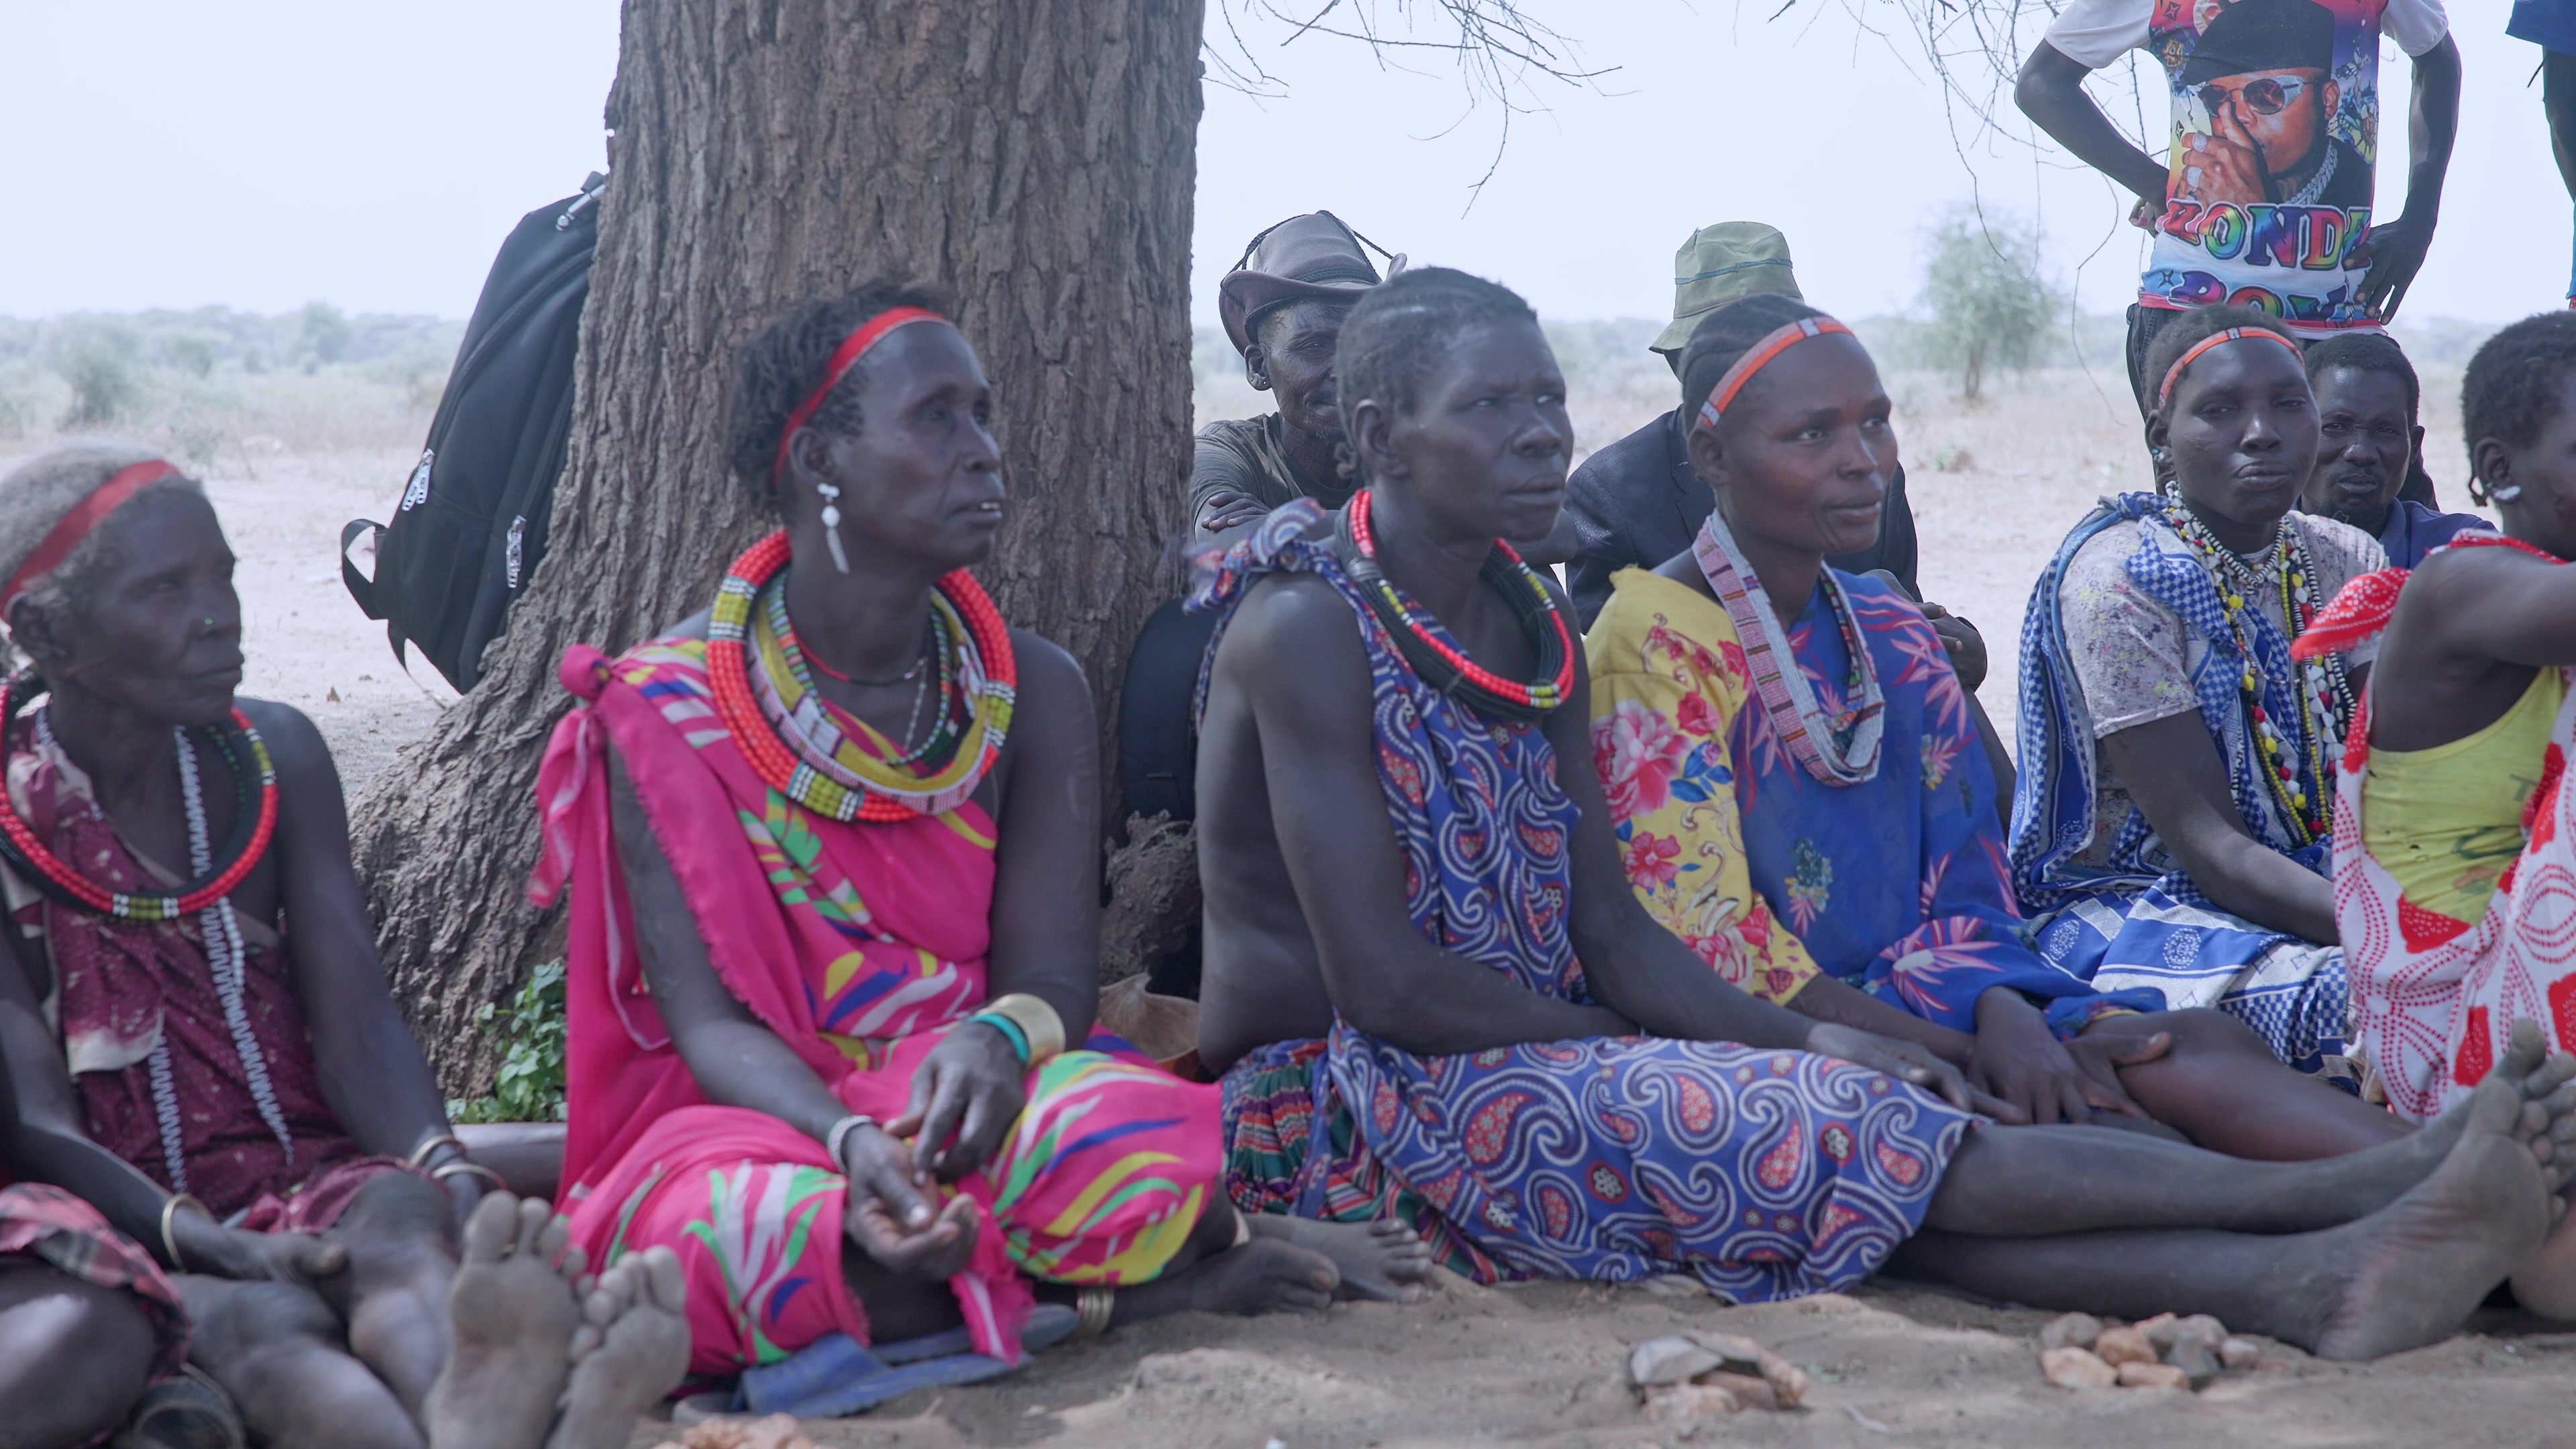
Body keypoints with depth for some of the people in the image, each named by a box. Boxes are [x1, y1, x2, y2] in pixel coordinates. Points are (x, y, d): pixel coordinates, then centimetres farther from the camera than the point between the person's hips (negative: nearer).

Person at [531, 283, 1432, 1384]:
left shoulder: (1033, 693, 4)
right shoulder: (668, 711, -5)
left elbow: (1053, 972, -4)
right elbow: (708, 1018, -11)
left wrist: (998, 1038, -30)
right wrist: (850, 1139, -33)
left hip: (963, 1098, 1)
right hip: (761, 1117, -1)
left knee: (1123, 1139, -36)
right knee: (774, 1226, -39)